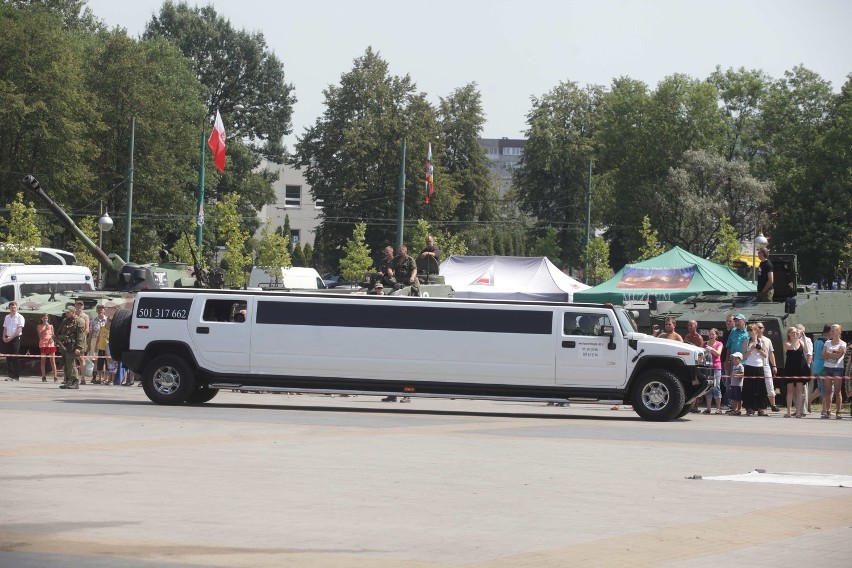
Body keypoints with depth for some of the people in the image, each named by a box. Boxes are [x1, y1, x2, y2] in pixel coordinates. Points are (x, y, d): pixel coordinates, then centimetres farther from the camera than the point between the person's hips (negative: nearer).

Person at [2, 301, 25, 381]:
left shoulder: (19, 317, -3)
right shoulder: (7, 317, 14)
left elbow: (19, 329, -10)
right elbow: (5, 329, 18)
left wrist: (11, 337, -15)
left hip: (16, 338, -6)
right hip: (7, 340, 6)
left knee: (14, 358, -7)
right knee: (8, 358, 3)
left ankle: (16, 376, -4)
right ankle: (11, 375, 6)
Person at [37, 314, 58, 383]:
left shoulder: (51, 326, 12)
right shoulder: (39, 326, 7)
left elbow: (53, 335, 13)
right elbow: (40, 336, -3)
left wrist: (52, 339, -9)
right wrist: (45, 329, -13)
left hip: (50, 344, 1)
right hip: (43, 344, -1)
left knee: (52, 360, -4)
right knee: (43, 360, -1)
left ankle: (55, 376, -8)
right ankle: (44, 377, 1)